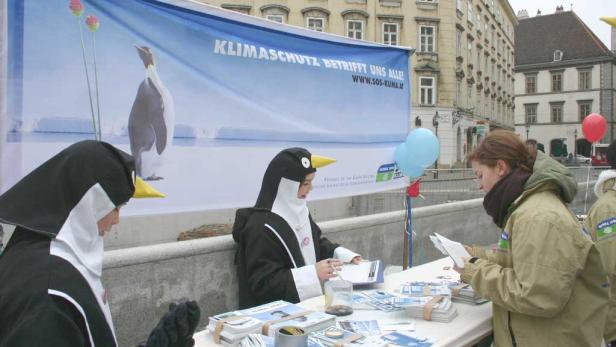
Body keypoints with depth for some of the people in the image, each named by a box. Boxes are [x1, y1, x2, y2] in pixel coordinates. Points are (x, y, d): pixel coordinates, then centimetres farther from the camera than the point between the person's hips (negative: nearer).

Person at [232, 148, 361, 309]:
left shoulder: (298, 211, 7)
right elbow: (262, 284, -22)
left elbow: (317, 244, 23)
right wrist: (313, 273, -26)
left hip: (307, 300, 8)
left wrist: (344, 255, 5)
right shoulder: (262, 227, -21)